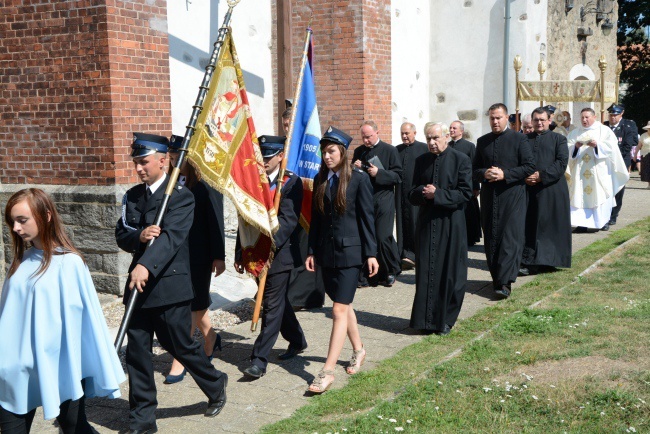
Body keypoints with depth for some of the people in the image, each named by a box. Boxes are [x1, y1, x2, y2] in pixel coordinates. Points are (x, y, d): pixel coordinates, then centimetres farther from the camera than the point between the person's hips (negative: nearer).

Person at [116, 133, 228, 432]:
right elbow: (121, 236, 8)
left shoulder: (181, 196, -8)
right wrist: (139, 236, -16)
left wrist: (146, 266, -37)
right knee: (137, 351, 6)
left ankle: (215, 386, 34)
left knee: (181, 346, 5)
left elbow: (171, 236, -22)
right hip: (139, 285, 6)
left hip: (170, 286, -5)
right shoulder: (132, 196, 11)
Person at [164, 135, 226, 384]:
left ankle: (179, 362, 5)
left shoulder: (205, 184, -9)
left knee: (190, 305, -1)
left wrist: (219, 256, -9)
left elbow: (216, 221, -8)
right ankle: (210, 339, 41)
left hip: (198, 255, -5)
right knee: (195, 303, 17)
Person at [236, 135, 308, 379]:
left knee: (272, 305, -4)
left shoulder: (291, 182, -7)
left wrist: (271, 242, -28)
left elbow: (288, 219, -17)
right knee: (278, 301, 18)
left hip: (279, 253, -6)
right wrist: (240, 253, 11)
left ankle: (259, 359, -1)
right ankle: (297, 341, 36)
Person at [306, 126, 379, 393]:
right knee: (344, 306, 16)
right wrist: (312, 251, 7)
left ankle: (328, 371, -7)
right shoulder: (320, 180, 8)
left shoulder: (358, 178, -6)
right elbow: (316, 219, 11)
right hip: (326, 251, 6)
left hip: (349, 251, -6)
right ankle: (358, 350, 36)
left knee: (339, 311, -8)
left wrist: (371, 253, -8)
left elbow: (367, 218, -6)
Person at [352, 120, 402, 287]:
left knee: (383, 237, -6)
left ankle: (391, 271, 14)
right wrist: (355, 168, -4)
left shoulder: (389, 151, -1)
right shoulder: (359, 151, 12)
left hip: (383, 201, -4)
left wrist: (379, 173, -19)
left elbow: (398, 176, -6)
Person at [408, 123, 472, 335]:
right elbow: (412, 195, 9)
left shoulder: (461, 160, -3)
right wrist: (423, 192, -13)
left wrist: (437, 194, -16)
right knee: (425, 272, 5)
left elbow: (465, 194, -10)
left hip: (451, 224, -3)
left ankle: (445, 319, 16)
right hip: (426, 223, 4)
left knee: (450, 273, 3)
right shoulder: (422, 161, 9)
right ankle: (426, 319, 14)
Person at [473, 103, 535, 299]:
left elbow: (529, 167, -5)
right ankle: (497, 278, 17)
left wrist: (505, 174, -15)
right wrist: (484, 174, -8)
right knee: (491, 239, 6)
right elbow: (474, 169, 14)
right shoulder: (482, 141, 12)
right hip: (489, 197, 4)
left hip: (512, 196, -4)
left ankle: (505, 282, -12)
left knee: (511, 237, -10)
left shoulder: (518, 139, 0)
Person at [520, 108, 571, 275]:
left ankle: (548, 260, 8)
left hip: (551, 189, -2)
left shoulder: (558, 139, 6)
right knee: (529, 225, -1)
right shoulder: (525, 140, 15)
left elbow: (562, 163, -5)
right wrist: (524, 176, -10)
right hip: (528, 189, 2)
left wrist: (541, 175, -14)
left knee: (550, 224, 0)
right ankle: (529, 262, 1)